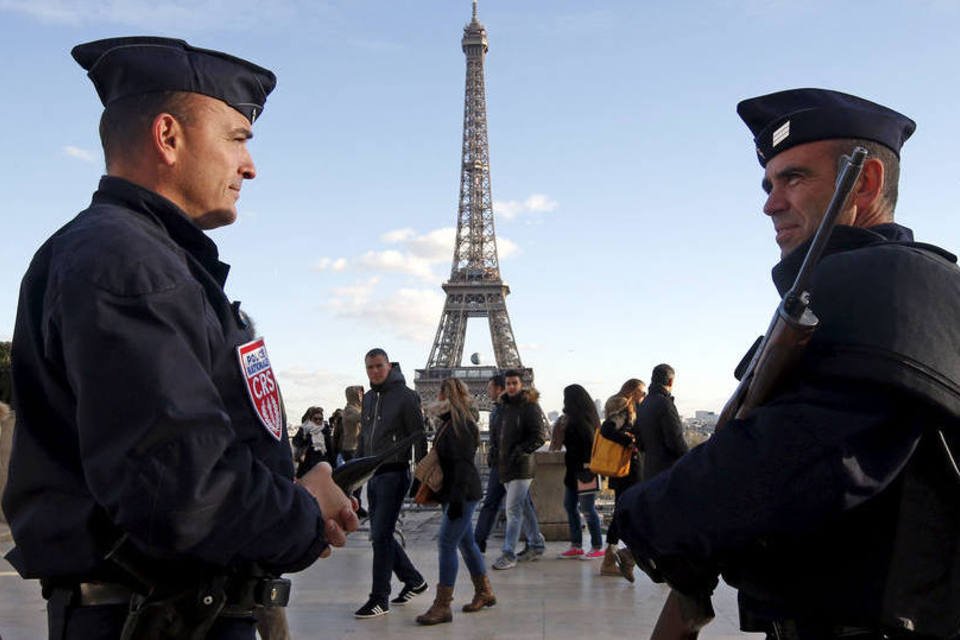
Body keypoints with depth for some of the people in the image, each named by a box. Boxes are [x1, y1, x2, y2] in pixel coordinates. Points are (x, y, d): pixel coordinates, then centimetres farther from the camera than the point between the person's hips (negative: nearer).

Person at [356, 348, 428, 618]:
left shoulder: (405, 396, -8)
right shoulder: (368, 398, 13)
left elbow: (418, 436, -9)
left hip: (394, 473, -8)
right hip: (372, 474, 8)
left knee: (381, 535, -8)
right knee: (380, 535, 12)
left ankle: (379, 599, 1)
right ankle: (413, 580, 28)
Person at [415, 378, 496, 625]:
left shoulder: (461, 425, -16)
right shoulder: (448, 423, 15)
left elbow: (463, 464, -22)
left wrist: (457, 499, -24)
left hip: (463, 492, -10)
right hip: (452, 493, 10)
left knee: (446, 543, -10)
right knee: (466, 542, 16)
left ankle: (442, 606, -7)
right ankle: (484, 593, 28)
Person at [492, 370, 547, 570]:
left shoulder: (530, 406, -8)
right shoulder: (505, 407, 16)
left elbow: (538, 437, -15)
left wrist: (521, 450, -24)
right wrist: (498, 456, 15)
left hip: (522, 466, -8)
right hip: (506, 465, 8)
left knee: (513, 509, -10)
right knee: (524, 508, 15)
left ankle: (509, 554, -9)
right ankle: (536, 545, 26)